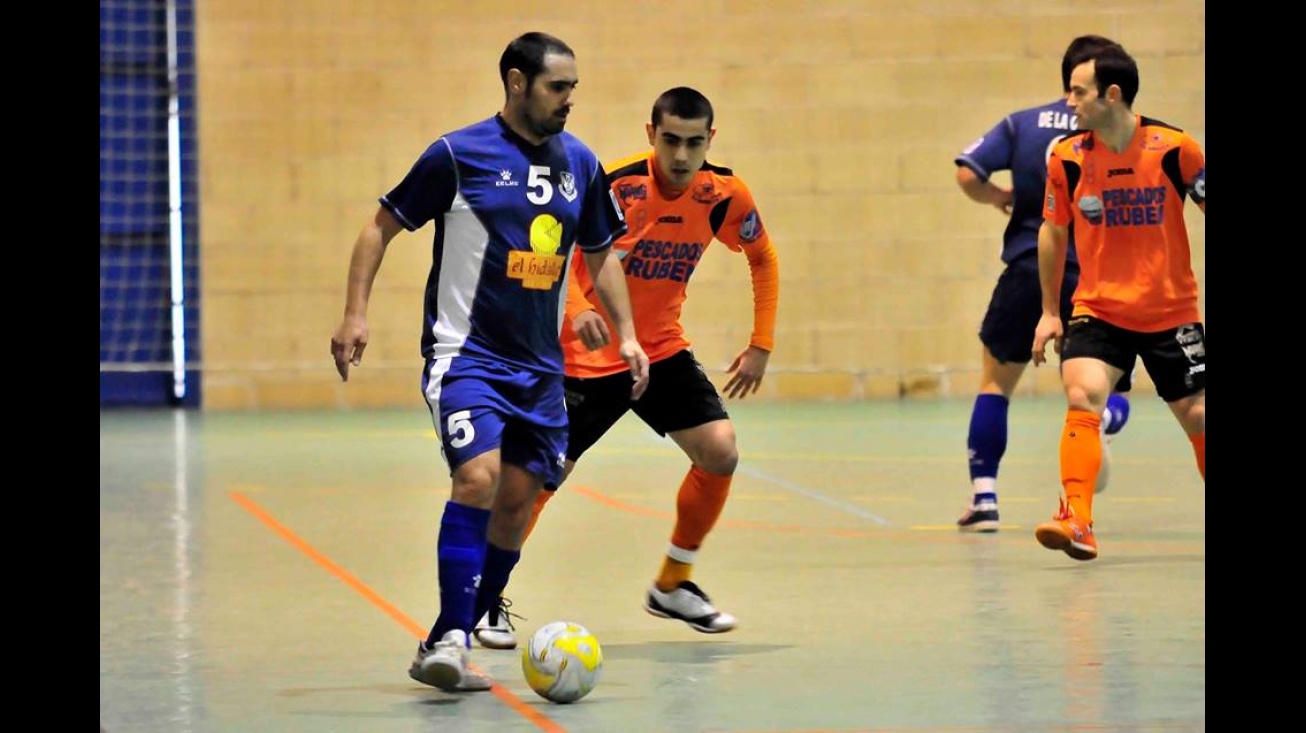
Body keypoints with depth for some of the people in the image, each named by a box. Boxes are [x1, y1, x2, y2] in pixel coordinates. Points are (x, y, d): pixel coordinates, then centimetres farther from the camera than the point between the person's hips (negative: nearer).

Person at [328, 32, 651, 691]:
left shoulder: (579, 164, 8)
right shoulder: (458, 155, -8)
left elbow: (600, 254, 21)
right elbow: (382, 224, -1)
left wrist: (625, 333, 12)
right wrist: (355, 313, -9)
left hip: (540, 364, 6)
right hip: (465, 355, -6)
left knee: (517, 500, 4)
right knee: (478, 476, -24)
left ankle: (446, 646, 15)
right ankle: (449, 640, -21)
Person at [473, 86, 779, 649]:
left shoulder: (724, 195, -8)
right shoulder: (614, 185, -22)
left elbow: (762, 258, 9)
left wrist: (761, 344, 4)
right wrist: (577, 309, -39)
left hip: (662, 350, 4)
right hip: (586, 355, -4)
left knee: (720, 453, -11)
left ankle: (672, 586, 9)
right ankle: (489, 598, 15)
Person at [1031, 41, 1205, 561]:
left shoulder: (1175, 148, -12)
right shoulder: (1067, 158, -5)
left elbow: (1211, 212, 1)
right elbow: (1053, 232, 9)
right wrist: (1050, 312, 12)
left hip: (1171, 313, 0)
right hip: (1097, 310, 1)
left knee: (1198, 418, 6)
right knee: (1081, 397, -22)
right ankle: (1077, 522, -28)